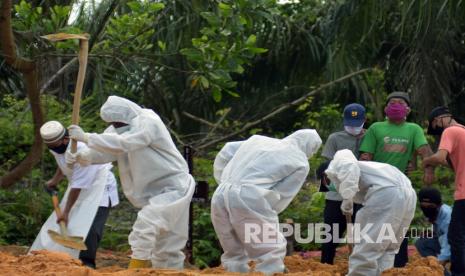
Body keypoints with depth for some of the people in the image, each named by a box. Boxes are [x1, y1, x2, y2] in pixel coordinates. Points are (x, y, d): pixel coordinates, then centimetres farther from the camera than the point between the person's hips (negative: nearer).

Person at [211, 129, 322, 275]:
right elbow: (282, 195, 6)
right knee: (271, 251, 4)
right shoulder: (300, 163, 11)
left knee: (234, 253, 18)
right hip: (248, 199, -6)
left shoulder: (258, 139, 26)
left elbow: (225, 153, 26)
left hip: (220, 195, 6)